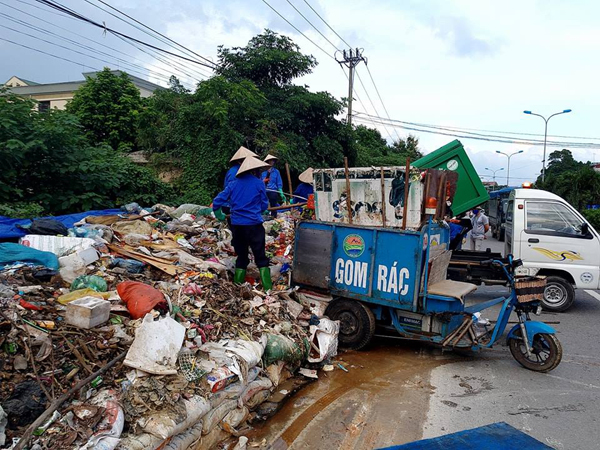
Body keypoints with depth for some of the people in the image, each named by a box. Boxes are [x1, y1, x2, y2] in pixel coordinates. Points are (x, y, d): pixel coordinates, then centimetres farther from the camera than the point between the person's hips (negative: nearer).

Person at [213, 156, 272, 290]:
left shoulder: (233, 184, 6)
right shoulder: (259, 183, -2)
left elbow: (217, 201, 5)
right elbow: (264, 205, 4)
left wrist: (219, 215, 21)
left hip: (236, 225, 4)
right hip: (254, 225, -3)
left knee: (241, 257, 16)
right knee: (261, 257, 4)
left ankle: (237, 287, 21)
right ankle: (268, 287, 2)